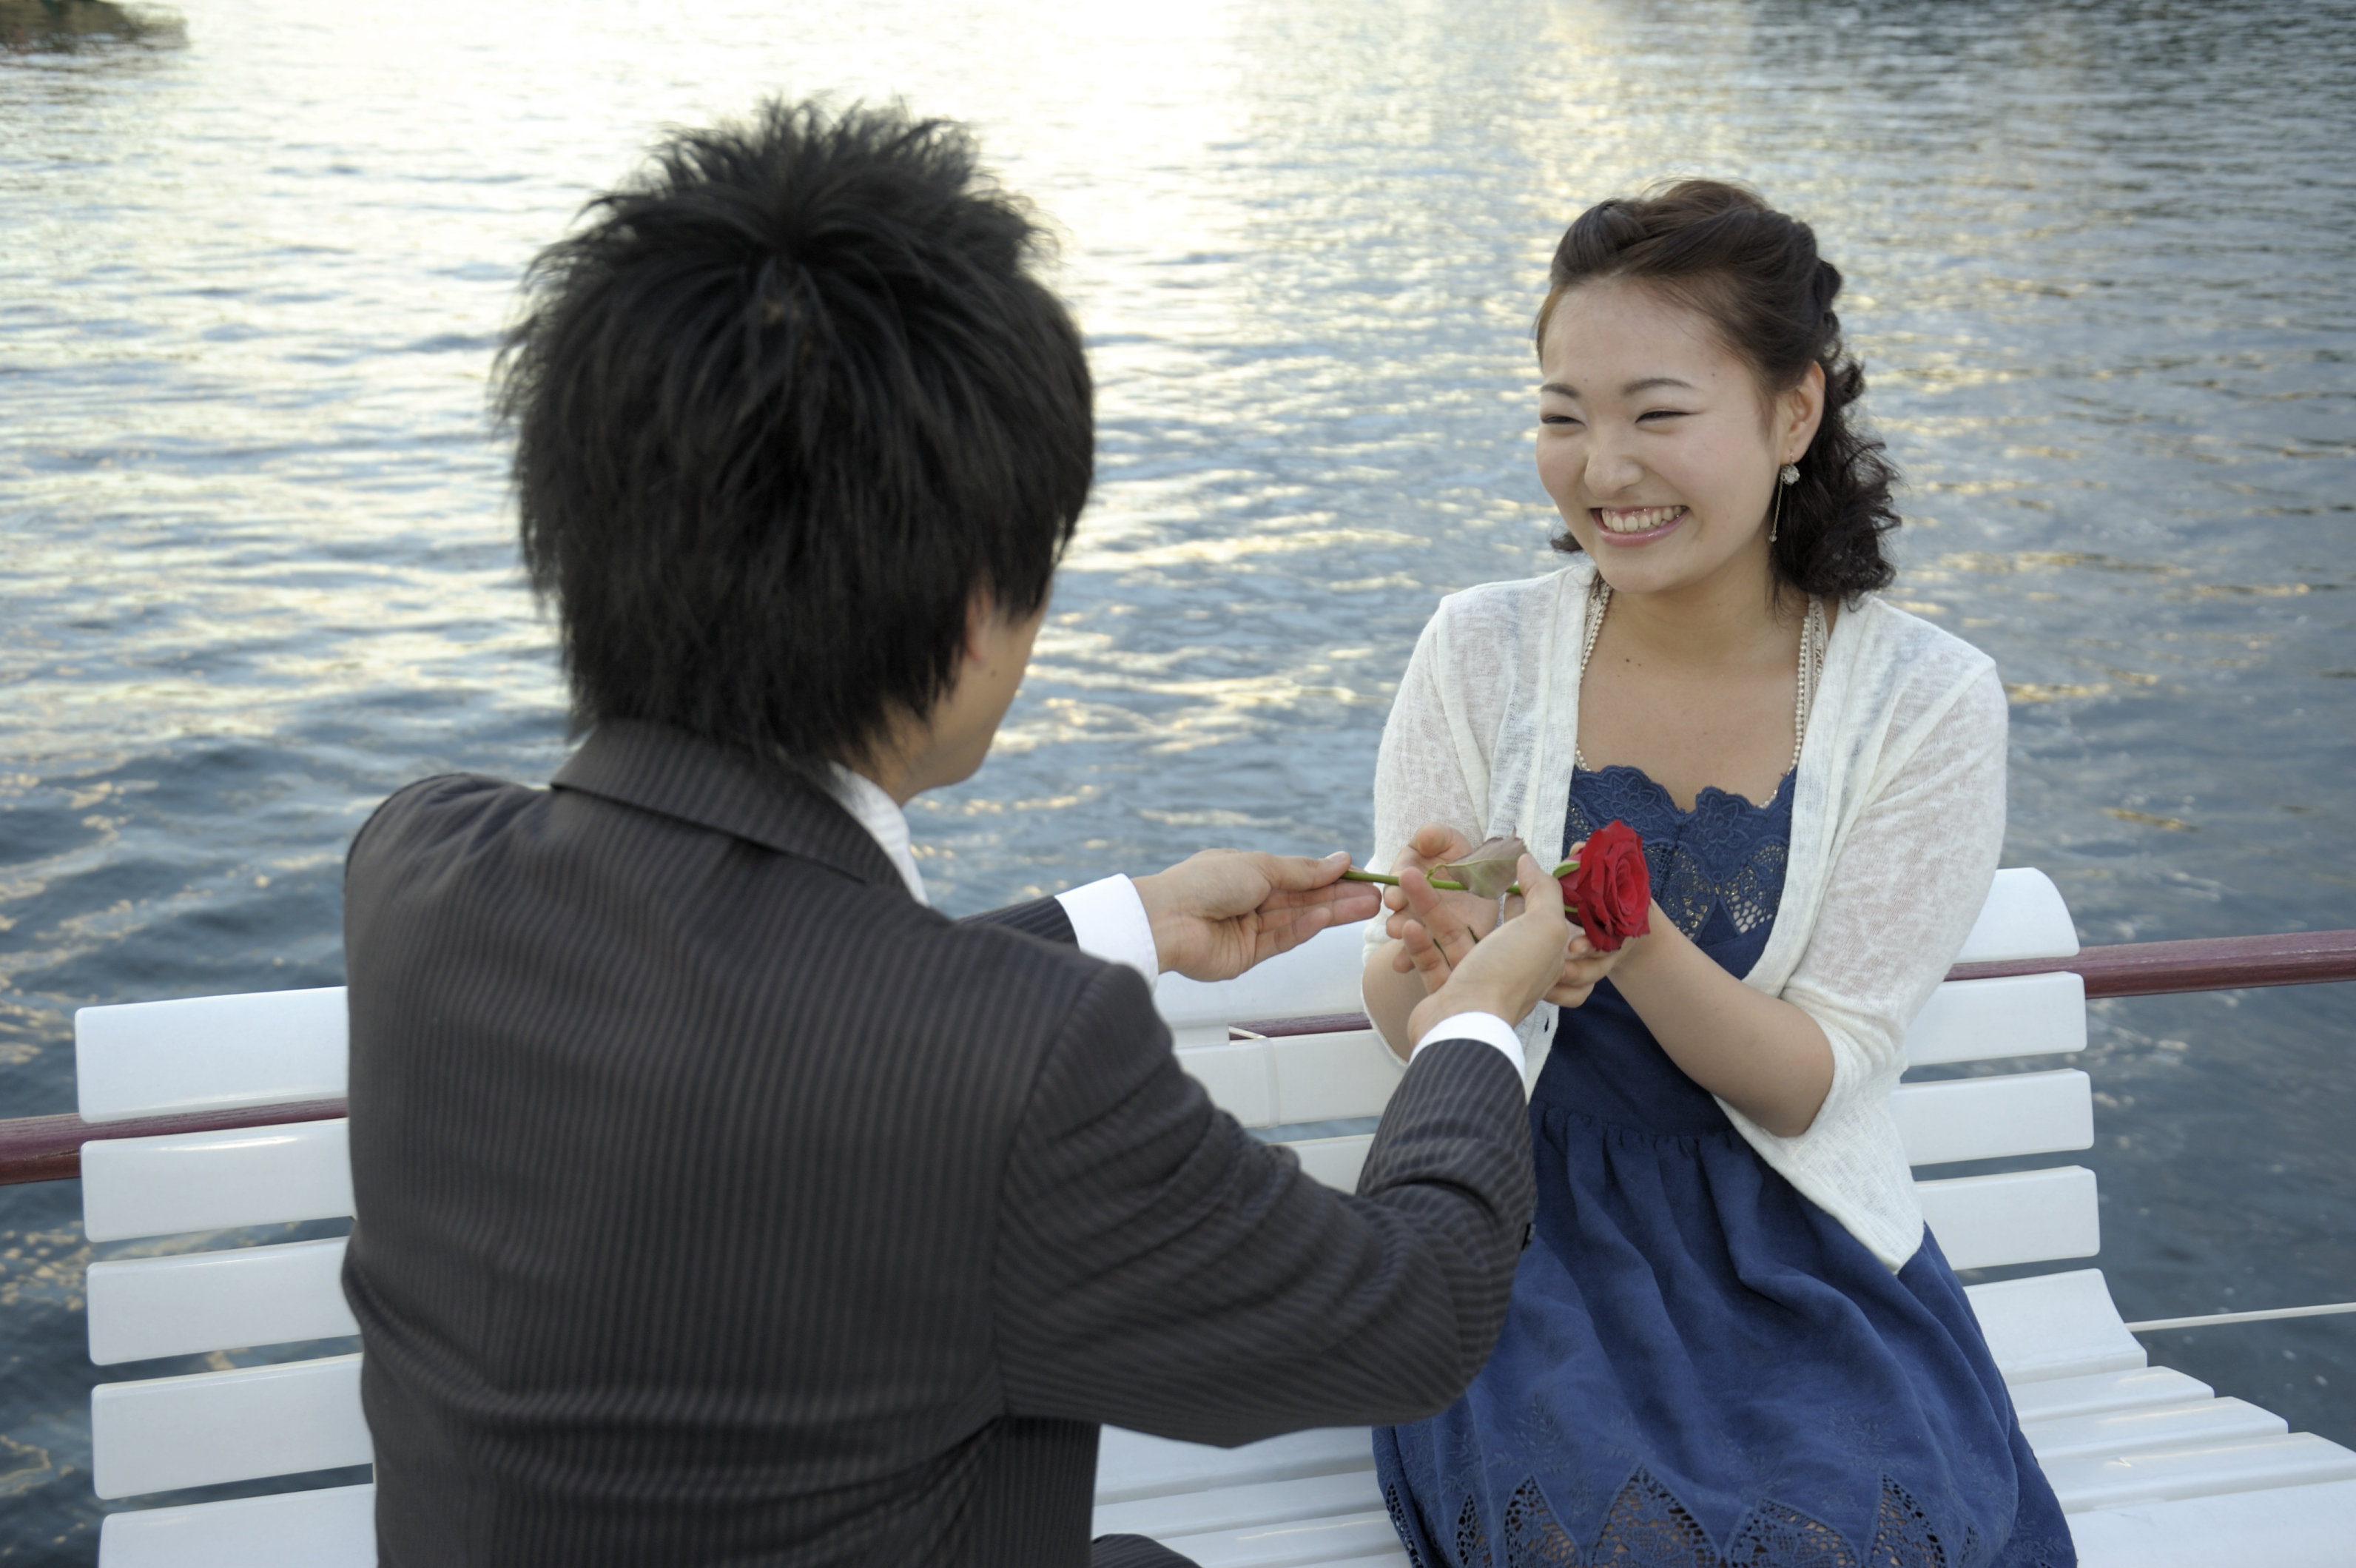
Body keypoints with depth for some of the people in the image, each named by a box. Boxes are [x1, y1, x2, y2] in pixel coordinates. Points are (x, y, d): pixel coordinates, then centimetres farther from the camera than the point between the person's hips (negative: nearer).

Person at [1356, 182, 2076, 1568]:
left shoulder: (1927, 702, -6)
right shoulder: (1483, 653, -3)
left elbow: (1815, 1083, -8)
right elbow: (1400, 1014, 0)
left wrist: (1632, 941, -27)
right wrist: (1439, 959, -25)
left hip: (1800, 1262, 0)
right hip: (1536, 1232, 0)